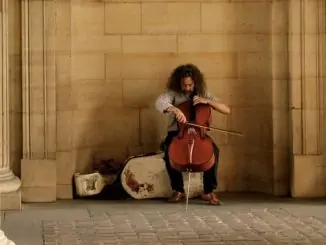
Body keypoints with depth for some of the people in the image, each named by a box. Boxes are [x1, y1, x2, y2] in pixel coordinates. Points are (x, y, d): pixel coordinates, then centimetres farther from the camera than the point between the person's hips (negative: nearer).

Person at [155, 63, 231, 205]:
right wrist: (174, 110, -45)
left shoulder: (203, 94, 2)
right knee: (169, 151, -34)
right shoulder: (173, 93, -4)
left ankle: (209, 191, -19)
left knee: (214, 150, -30)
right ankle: (178, 190, -17)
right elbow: (159, 103, -26)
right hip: (176, 133, -1)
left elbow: (226, 110, -3)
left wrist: (208, 101, -17)